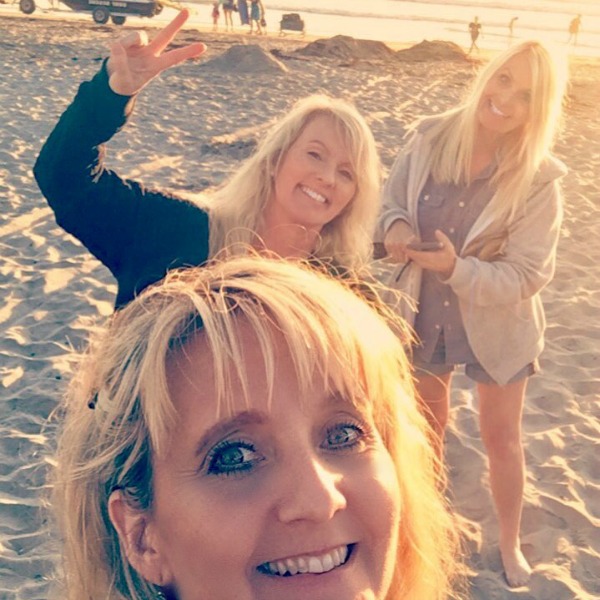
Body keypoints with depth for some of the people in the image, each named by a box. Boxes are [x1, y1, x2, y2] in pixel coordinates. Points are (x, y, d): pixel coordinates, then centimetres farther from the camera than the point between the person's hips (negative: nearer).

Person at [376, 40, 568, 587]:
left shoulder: (539, 179, -22)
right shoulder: (431, 138, -14)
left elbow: (525, 276, -21)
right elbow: (391, 200, 0)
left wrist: (456, 268, -34)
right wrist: (395, 225, -23)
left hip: (498, 324, -3)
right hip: (426, 314, 3)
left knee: (502, 437, 15)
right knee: (429, 420, 24)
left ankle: (510, 543, 39)